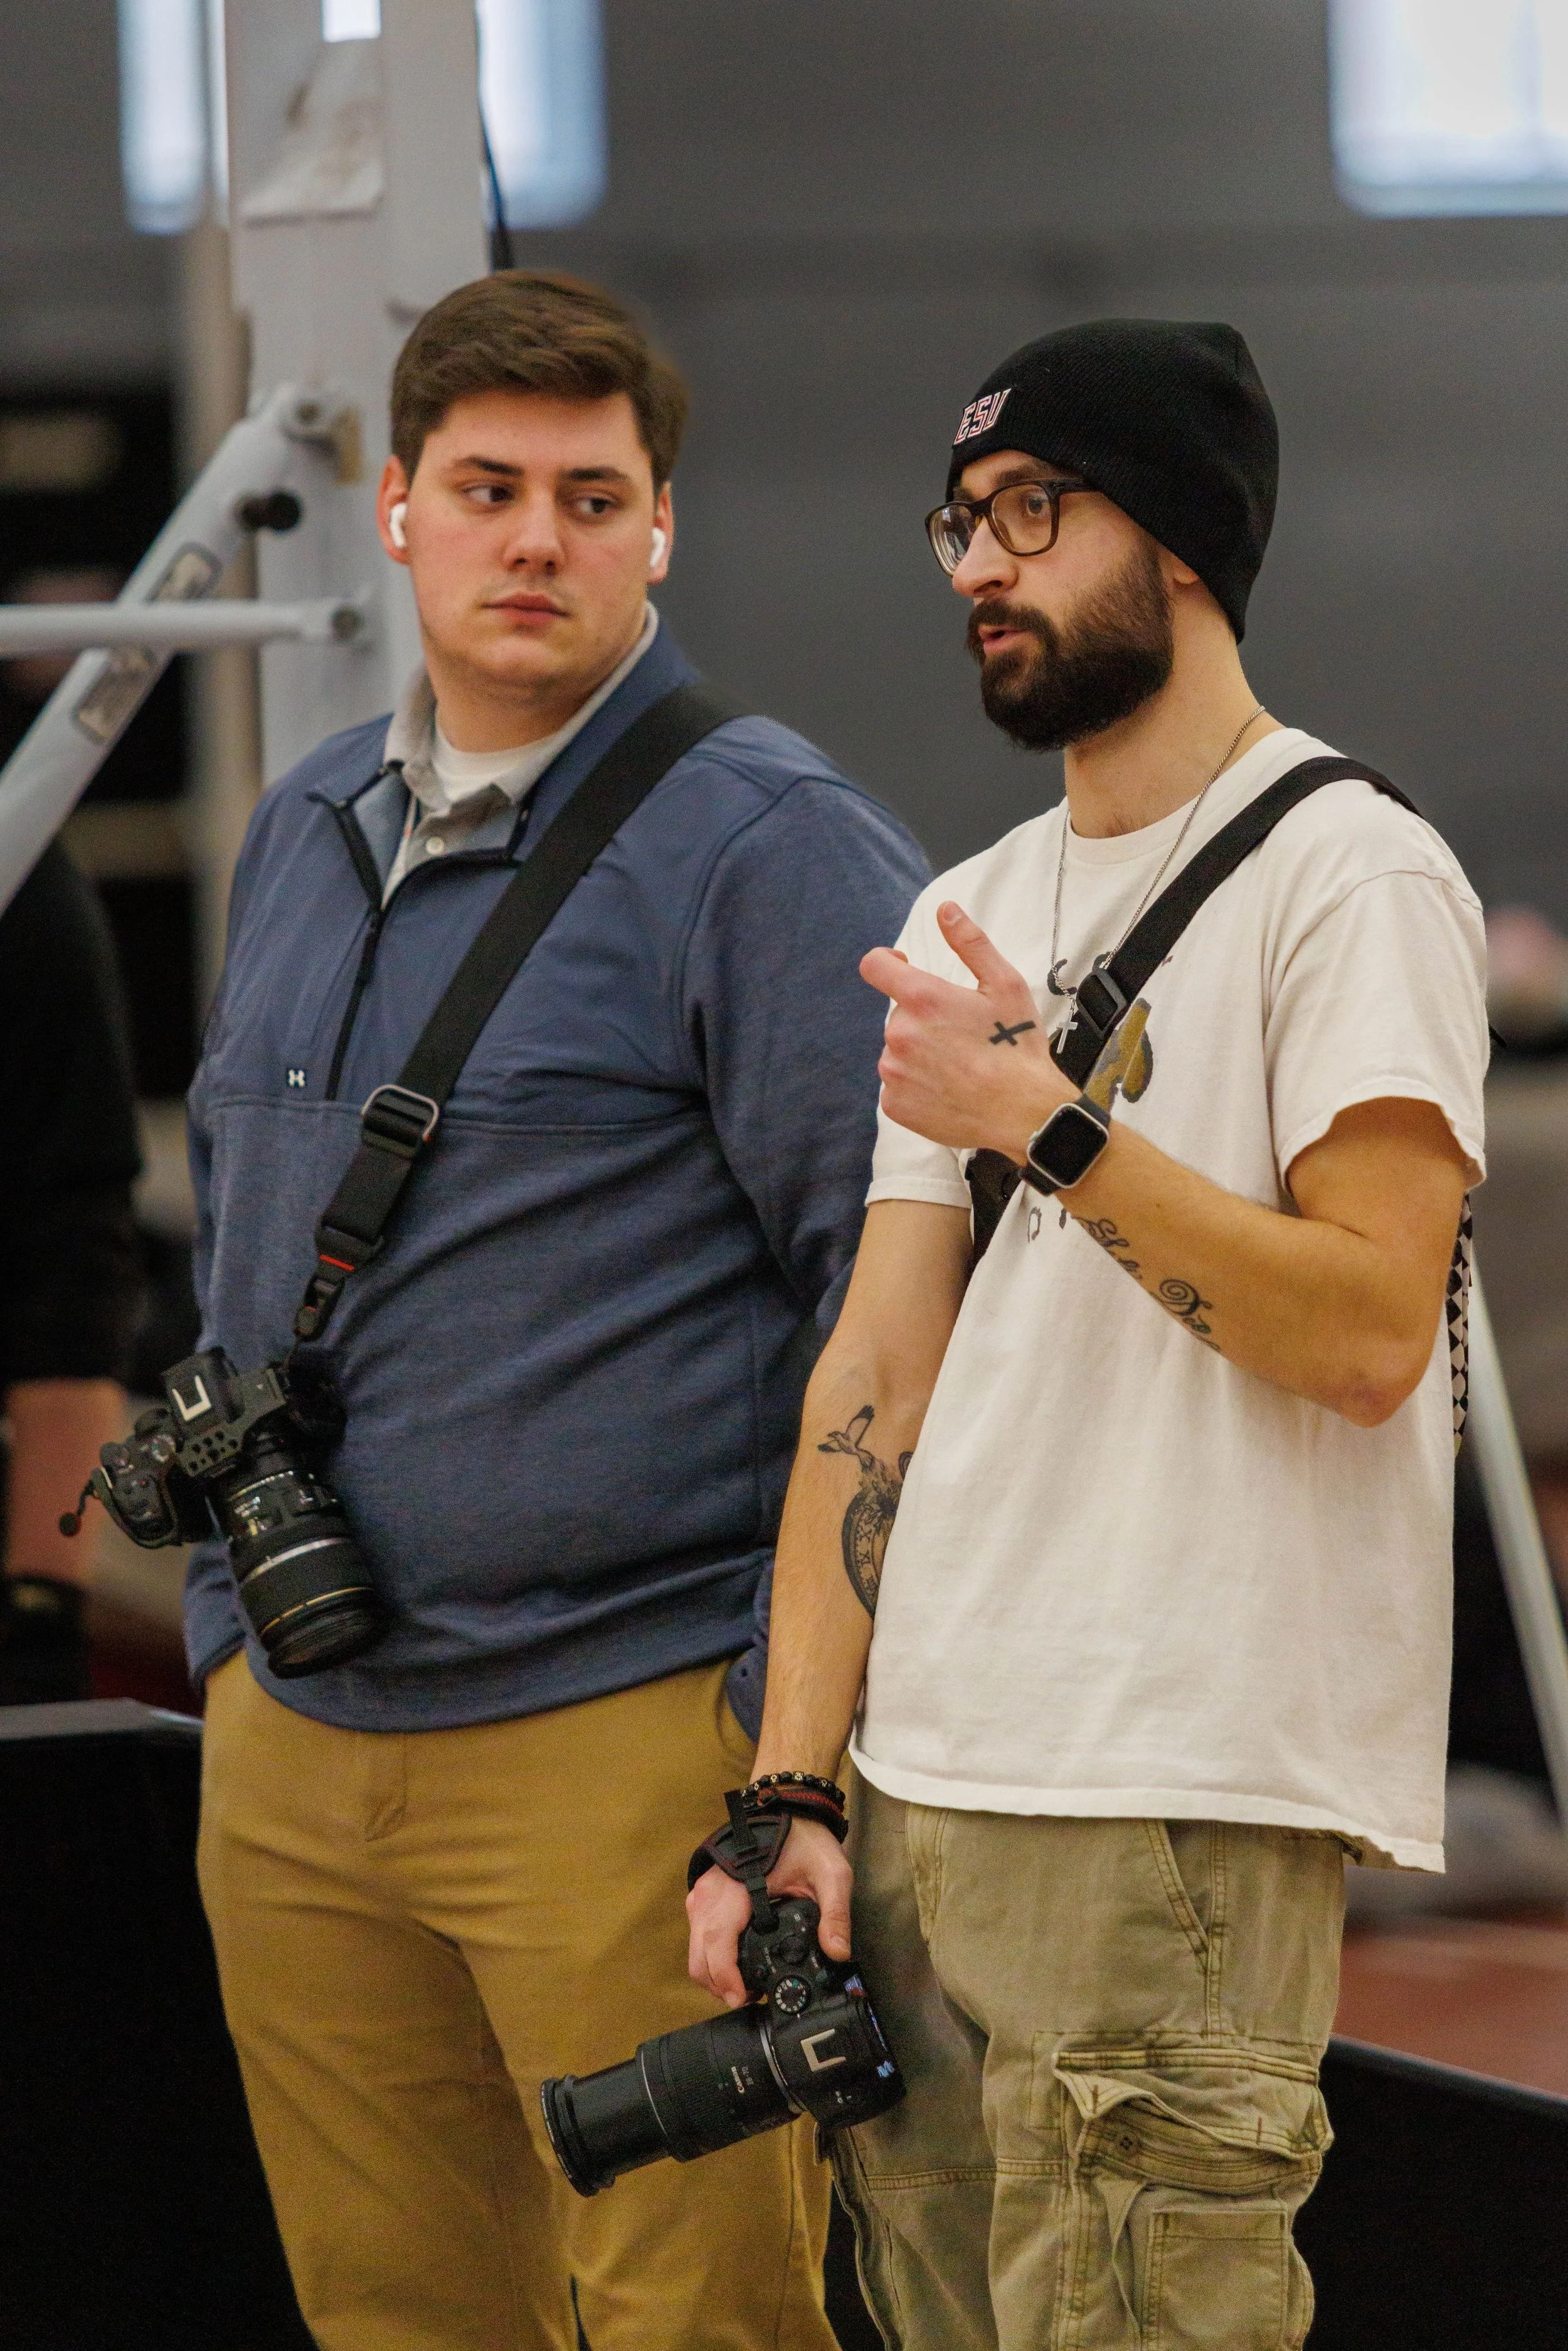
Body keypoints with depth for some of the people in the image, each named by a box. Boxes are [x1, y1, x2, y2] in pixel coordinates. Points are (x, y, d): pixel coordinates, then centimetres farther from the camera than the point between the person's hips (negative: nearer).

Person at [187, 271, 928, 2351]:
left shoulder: (768, 850, -8)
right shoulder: (304, 839, 16)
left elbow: (897, 1292, -11)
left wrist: (801, 1719, -14)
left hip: (626, 1740, -7)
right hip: (288, 1759, 7)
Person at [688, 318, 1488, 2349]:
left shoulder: (1348, 872, -4)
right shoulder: (964, 927, 19)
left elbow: (1368, 1329, -15)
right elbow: (875, 1378, 14)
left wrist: (1052, 1125, -19)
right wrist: (783, 1796, 7)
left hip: (1185, 1802, -7)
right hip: (920, 1792, 7)